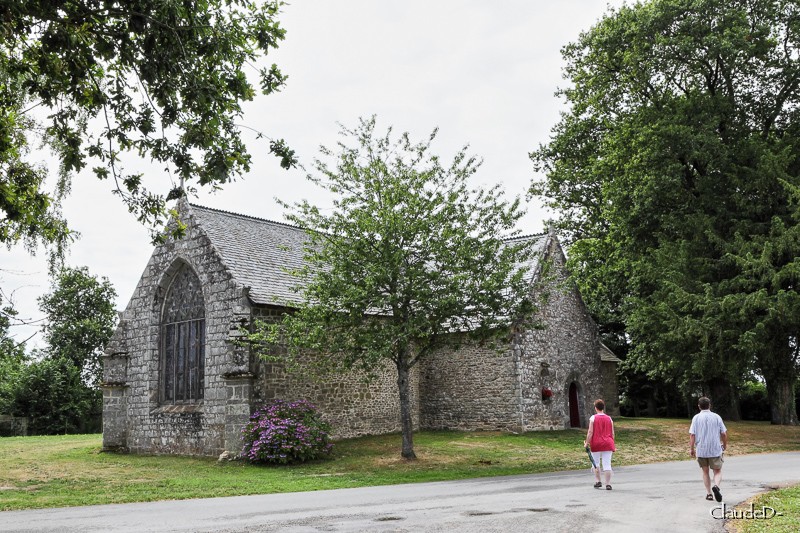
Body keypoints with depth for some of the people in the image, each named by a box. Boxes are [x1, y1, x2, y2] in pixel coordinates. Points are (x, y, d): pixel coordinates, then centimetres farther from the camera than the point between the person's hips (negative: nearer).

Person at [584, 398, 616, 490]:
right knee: (607, 464, 1)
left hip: (596, 443, -2)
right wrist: (613, 445, 19)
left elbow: (590, 432, -10)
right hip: (608, 443, 2)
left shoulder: (593, 418, -3)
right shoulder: (609, 418, 7)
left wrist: (587, 442, -4)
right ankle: (608, 484, -3)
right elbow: (612, 433, 9)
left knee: (596, 463, 12)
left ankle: (598, 482, 12)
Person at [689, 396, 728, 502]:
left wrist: (691, 448, 1)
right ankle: (716, 486, -19)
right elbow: (724, 433, 1)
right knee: (718, 471, 9)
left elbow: (692, 434, -7)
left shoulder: (696, 418, -2)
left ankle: (708, 493, 15)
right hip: (715, 450, -1)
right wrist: (725, 445, 18)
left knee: (705, 472, 16)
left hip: (701, 450, 1)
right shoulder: (716, 417, -1)